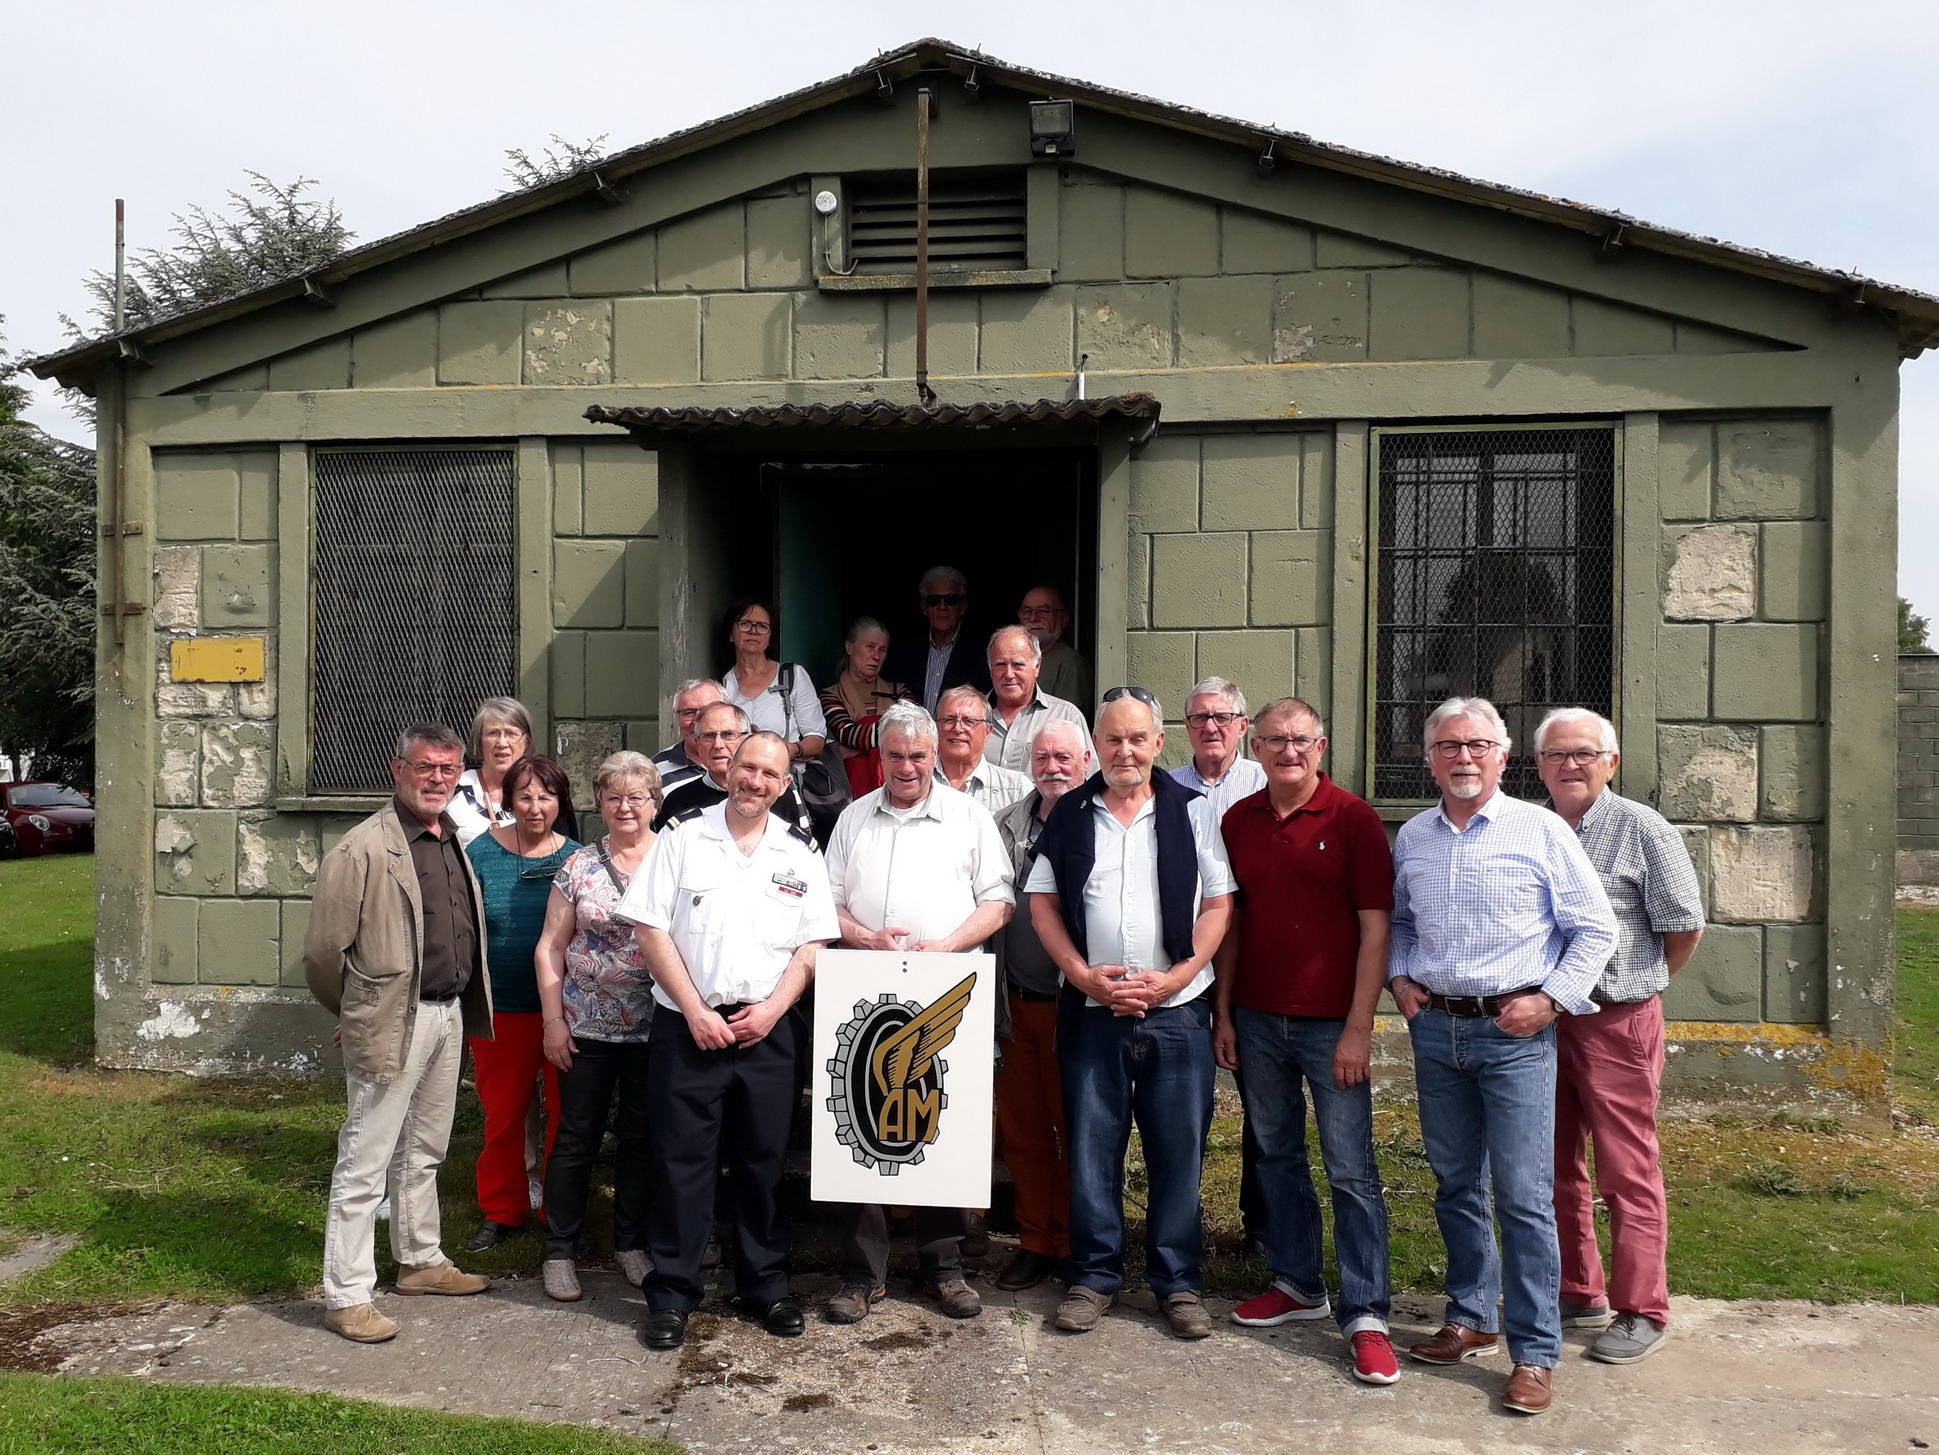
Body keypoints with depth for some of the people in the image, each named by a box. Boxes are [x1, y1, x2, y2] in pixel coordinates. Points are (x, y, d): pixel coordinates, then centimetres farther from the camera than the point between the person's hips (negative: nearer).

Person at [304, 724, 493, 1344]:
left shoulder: (455, 841, 9)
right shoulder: (363, 849, -15)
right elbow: (323, 950, -13)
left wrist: (464, 1006, 14)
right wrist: (356, 1012, 0)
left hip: (450, 1014, 8)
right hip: (392, 1023, -8)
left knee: (424, 1151, 21)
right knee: (365, 1163, 2)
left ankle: (420, 1261, 36)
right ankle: (346, 1297, 12)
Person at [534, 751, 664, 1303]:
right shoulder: (580, 867, 2)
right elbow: (551, 947, 4)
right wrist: (553, 1019, -2)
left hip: (655, 1026, 0)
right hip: (587, 1026, 0)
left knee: (642, 1135, 10)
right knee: (576, 1136, 6)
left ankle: (630, 1243, 26)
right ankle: (559, 1251, 20)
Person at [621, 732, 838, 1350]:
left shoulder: (800, 857, 8)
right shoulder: (682, 841, 2)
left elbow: (812, 946, 6)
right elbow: (651, 930, -3)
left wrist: (771, 1009, -7)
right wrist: (697, 1012, -9)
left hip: (767, 1028, 2)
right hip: (688, 1026, -2)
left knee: (765, 1160, 9)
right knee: (682, 1160, 3)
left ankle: (766, 1286, 23)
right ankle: (670, 1294, 15)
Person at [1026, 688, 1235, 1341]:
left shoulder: (1192, 811, 3)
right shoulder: (1069, 815, 6)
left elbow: (1219, 903, 1)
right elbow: (1042, 902, 5)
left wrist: (1176, 977, -10)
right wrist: (1085, 975, -7)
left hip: (1177, 1013, -1)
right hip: (1090, 1014, 1)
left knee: (1179, 1151, 6)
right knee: (1091, 1149, 8)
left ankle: (1177, 1280, 21)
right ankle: (1095, 1275, 22)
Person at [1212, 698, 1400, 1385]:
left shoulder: (1354, 819, -6)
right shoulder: (1237, 821, 6)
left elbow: (1375, 930, -8)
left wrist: (1359, 1028, -12)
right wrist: (1223, 1013, 7)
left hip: (1332, 1024, -4)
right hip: (1257, 1021, 4)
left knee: (1351, 1169, 0)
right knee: (1277, 1156, 15)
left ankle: (1365, 1315, 9)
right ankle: (1297, 1283, 30)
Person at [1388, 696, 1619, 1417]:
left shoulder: (1541, 830, -4)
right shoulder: (1412, 838, 8)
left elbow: (1595, 928, -2)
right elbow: (1397, 920, 22)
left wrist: (1550, 999, -10)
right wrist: (1398, 976, 6)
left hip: (1515, 1032, -4)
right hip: (1434, 1028, 4)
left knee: (1523, 1196, -3)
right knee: (1456, 1186, 14)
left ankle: (1534, 1353, 8)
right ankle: (1472, 1317, 29)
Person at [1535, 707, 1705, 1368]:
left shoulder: (1642, 830, -6)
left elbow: (1685, 926, -2)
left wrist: (1632, 985, 7)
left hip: (1616, 1023, -5)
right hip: (1539, 1019, 5)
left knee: (1627, 1173, 1)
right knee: (1556, 1168, 13)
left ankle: (1641, 1312, 14)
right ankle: (1579, 1294, 28)